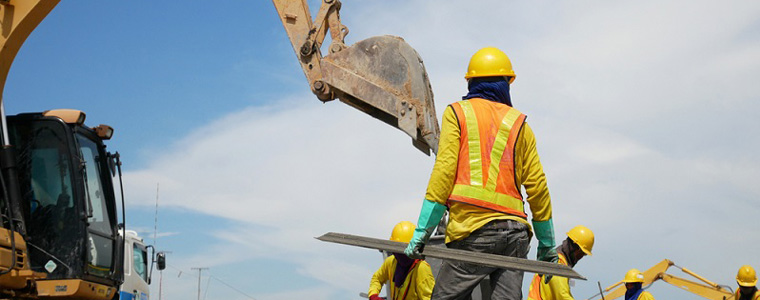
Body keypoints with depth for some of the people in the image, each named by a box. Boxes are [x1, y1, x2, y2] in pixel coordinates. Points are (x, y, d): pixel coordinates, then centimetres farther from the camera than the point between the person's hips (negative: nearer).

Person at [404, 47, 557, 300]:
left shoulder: (457, 113, 9)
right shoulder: (519, 123, 16)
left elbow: (444, 171, -3)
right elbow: (537, 185, 12)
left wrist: (422, 231, -5)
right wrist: (547, 244, 19)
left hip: (472, 229, -3)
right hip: (515, 230, 4)